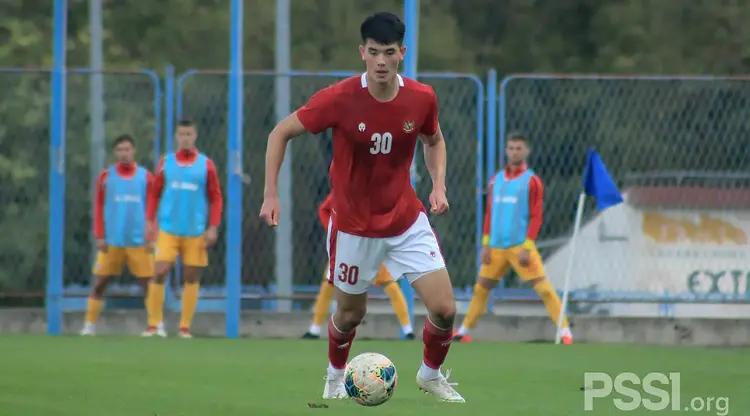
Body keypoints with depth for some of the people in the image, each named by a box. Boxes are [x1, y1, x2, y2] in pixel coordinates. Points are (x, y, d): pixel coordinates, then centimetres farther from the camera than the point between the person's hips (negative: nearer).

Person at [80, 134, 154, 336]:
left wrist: (150, 238, -1)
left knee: (148, 284, -2)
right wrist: (99, 237, -2)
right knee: (99, 283, 0)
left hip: (139, 242, 0)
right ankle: (89, 326, 6)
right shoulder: (106, 176, 4)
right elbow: (99, 208, 5)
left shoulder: (145, 177, 4)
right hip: (111, 242, 0)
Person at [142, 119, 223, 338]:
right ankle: (154, 324, -3)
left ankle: (185, 327, 8)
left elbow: (215, 198, 4)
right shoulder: (166, 162, 6)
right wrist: (150, 221, 1)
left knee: (191, 278, 2)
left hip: (196, 232, 0)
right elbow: (154, 194, 10)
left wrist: (213, 228, -4)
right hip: (168, 230, 0)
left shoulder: (206, 165, 3)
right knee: (159, 273, -10)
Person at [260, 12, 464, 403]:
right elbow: (280, 133, -8)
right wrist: (271, 195, -13)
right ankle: (335, 375, 45)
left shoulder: (421, 98, -11)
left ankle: (431, 374, 24)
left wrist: (438, 184, -4)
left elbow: (434, 140, 12)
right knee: (350, 313, 13)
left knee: (444, 308, -6)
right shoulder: (339, 99, -21)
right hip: (353, 226, -2)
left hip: (406, 221, 2)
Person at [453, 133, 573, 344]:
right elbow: (490, 214, 16)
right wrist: (486, 244, 9)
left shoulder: (532, 181, -4)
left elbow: (536, 217, -8)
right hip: (497, 247, 5)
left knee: (542, 287, -13)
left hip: (520, 246, -5)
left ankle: (565, 332, -12)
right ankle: (464, 331, 23)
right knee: (481, 287, 10)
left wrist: (527, 248, -15)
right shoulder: (496, 181, 12)